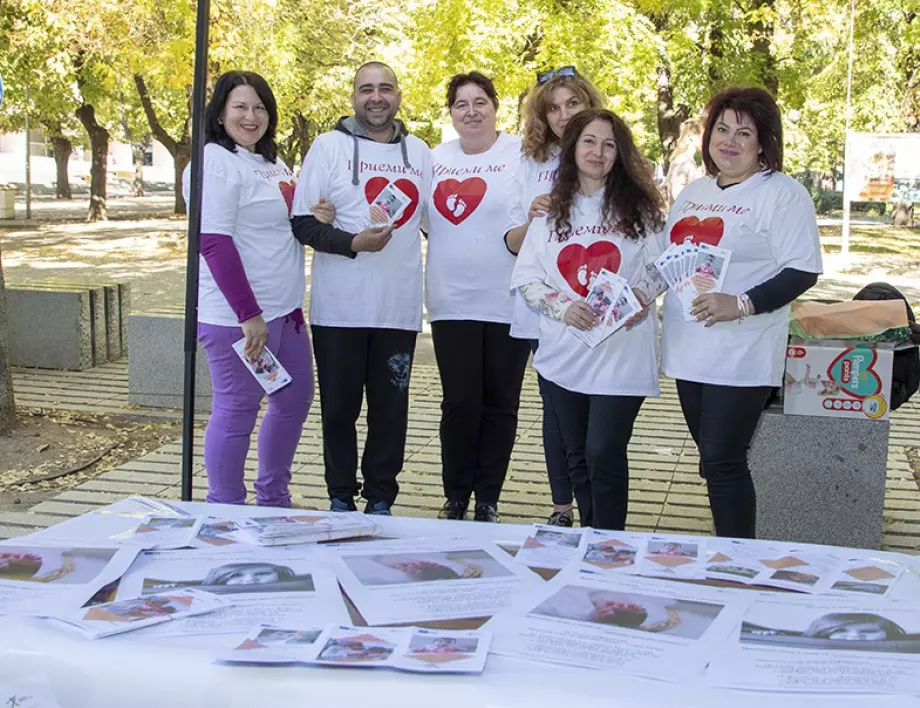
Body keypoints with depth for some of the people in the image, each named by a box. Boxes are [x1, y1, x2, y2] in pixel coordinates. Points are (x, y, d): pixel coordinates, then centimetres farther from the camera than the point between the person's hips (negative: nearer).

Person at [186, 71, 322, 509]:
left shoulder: (272, 164, 15)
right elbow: (214, 243, -20)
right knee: (236, 411, -2)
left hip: (284, 309, 10)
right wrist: (249, 315, -23)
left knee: (295, 400, 17)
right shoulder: (215, 162, -12)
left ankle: (273, 500, 32)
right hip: (238, 316, -10)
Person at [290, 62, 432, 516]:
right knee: (340, 407, 6)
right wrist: (353, 243, -19)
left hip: (399, 307, 3)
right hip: (339, 307, -2)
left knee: (391, 408, 7)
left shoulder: (419, 152, 11)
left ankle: (380, 499, 20)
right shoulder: (329, 146, 1)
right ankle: (341, 497, 21)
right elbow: (302, 222, -5)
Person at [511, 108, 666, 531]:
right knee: (578, 457, 12)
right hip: (564, 351, 3)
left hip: (622, 351, -3)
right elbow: (526, 277, 5)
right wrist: (563, 307, -13)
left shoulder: (639, 206, 3)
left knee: (604, 454, -10)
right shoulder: (551, 211, 8)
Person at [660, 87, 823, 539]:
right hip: (690, 349, 7)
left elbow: (803, 271, -14)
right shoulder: (694, 191, 15)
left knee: (721, 464, -7)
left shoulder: (782, 194, -9)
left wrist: (742, 304, -24)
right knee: (714, 460, 15)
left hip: (741, 358, -7)